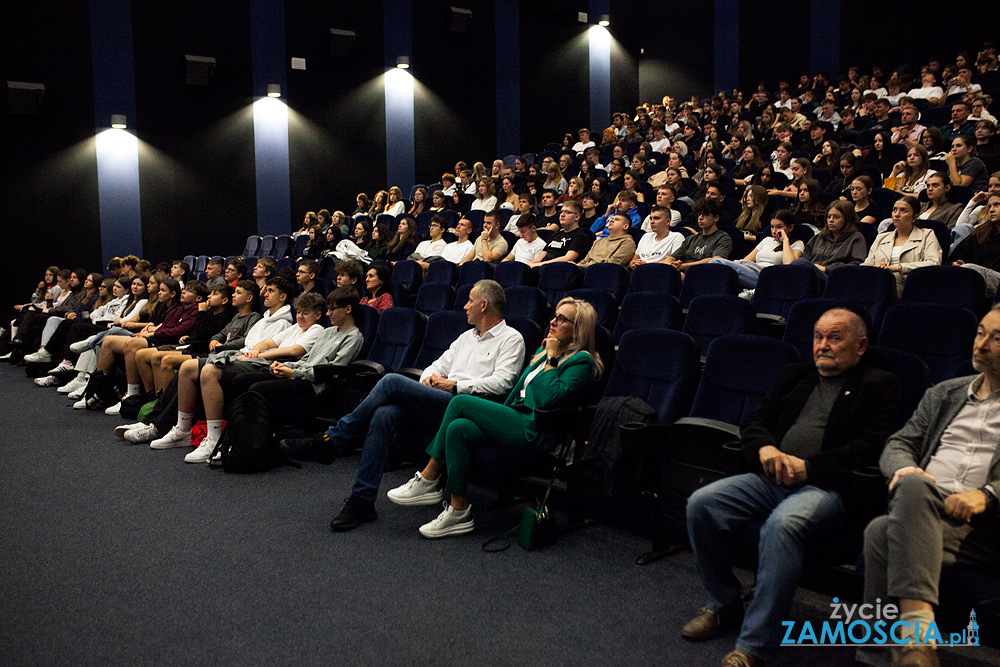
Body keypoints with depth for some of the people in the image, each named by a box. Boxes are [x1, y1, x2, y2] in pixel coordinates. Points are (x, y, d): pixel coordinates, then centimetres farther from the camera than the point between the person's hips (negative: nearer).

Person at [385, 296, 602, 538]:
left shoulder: (582, 361, -4)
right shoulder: (544, 351, 22)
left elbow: (549, 398, -19)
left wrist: (551, 358, -12)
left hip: (536, 432, -8)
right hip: (516, 421, 9)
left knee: (460, 402, -17)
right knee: (458, 428, -17)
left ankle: (428, 479, -7)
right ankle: (459, 511, -13)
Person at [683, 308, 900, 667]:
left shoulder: (879, 386, 9)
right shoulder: (794, 375, 25)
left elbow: (871, 448, -5)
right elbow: (754, 421, 21)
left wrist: (807, 466, -14)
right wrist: (766, 449, -4)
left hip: (826, 486, -6)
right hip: (770, 477, 6)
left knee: (782, 523, -37)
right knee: (701, 503, -17)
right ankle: (723, 605, 4)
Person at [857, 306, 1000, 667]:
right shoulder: (944, 393, 28)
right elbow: (898, 444, 20)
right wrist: (904, 469, -4)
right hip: (921, 508, 4)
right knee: (912, 483, -35)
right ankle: (919, 638, -39)